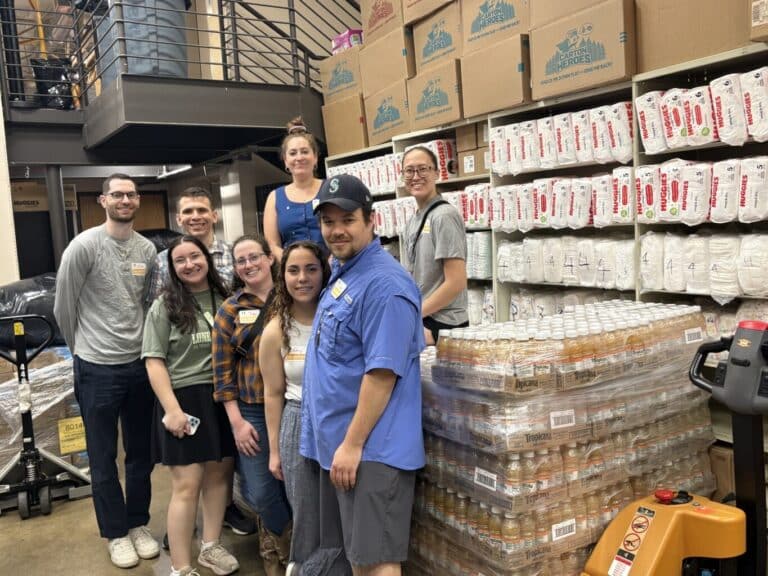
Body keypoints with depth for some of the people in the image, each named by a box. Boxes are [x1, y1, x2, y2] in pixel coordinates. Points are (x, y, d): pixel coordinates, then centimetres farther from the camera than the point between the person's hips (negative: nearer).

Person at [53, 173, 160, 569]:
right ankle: (116, 533, 26)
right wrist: (83, 346, 7)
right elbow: (63, 306, -4)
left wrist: (137, 342, 14)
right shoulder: (84, 245, -11)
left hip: (140, 363, 4)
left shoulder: (148, 250, 3)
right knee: (104, 459, 9)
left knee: (141, 453, 15)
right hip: (98, 368, -4)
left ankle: (139, 524, 33)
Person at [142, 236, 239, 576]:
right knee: (187, 485, -3)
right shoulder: (165, 305, -2)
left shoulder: (225, 300, 7)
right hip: (184, 398, -4)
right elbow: (153, 361, -6)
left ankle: (210, 547, 31)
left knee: (220, 473, 12)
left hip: (222, 397, 4)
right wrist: (172, 408, -14)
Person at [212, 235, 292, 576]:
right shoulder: (230, 310, 3)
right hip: (252, 411, 0)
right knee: (261, 492, 3)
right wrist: (237, 421, -5)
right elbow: (223, 371, 1)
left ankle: (279, 548, 33)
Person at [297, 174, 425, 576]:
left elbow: (382, 372, -23)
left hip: (371, 448, -10)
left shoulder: (383, 284, -19)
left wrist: (353, 444, -20)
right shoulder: (341, 271, 12)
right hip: (337, 442, 10)